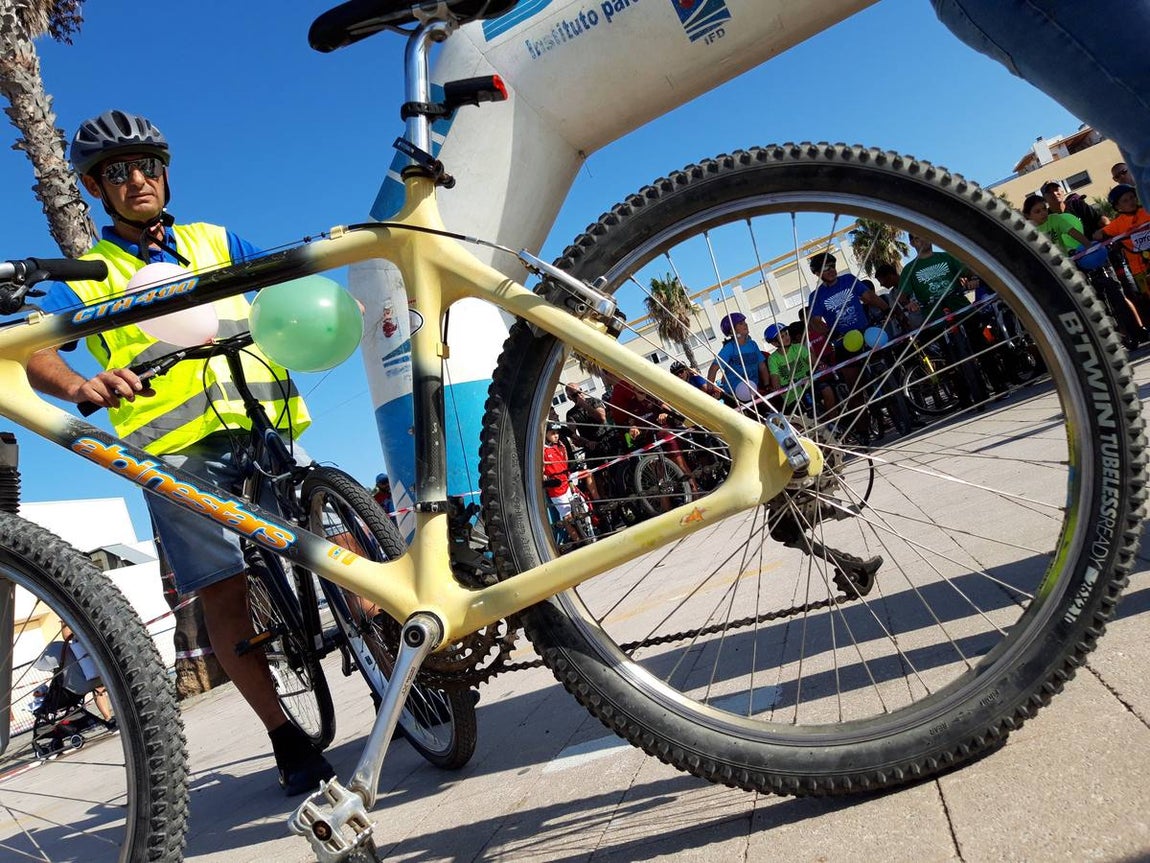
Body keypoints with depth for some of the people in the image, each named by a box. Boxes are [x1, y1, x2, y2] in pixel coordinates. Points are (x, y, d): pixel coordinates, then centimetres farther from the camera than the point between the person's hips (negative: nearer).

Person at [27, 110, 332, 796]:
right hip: (178, 445, -2)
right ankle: (287, 738, 3)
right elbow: (32, 345, -2)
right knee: (223, 587, -6)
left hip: (266, 423, 2)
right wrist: (80, 387, -25)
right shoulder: (87, 275, 14)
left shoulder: (213, 241, 22)